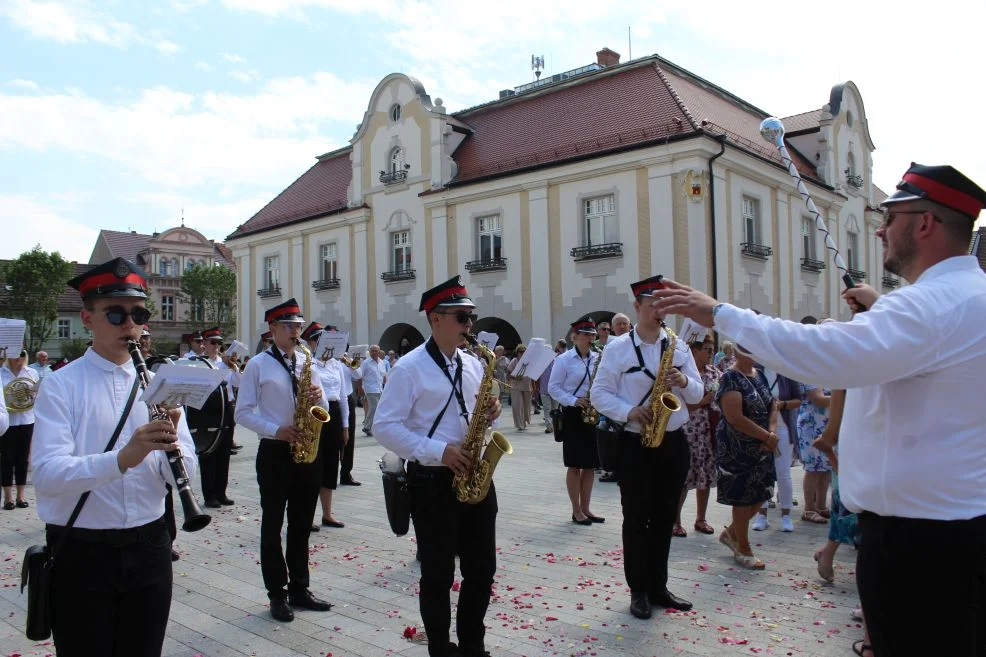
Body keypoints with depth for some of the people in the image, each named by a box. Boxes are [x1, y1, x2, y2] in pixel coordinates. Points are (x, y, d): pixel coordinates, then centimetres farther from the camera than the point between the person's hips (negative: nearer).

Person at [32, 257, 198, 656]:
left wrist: (171, 445, -22)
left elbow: (184, 475, -1)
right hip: (81, 552, -3)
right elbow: (46, 475, -20)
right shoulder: (60, 385, -7)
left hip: (149, 547, 3)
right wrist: (122, 459, -35)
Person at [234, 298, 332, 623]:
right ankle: (277, 594, 18)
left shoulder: (307, 362, 11)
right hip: (275, 452, -4)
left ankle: (299, 589, 25)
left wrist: (318, 397, -9)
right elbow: (243, 413, -6)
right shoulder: (257, 365, -3)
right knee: (272, 525, 6)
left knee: (301, 525, 12)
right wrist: (276, 430, -19)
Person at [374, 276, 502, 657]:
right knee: (438, 575, 6)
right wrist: (438, 451, -22)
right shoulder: (409, 367, -10)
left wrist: (490, 413, -5)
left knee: (482, 569, 14)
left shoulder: (472, 364, 10)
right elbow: (386, 427, -14)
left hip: (475, 477, 6)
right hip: (432, 482, -6)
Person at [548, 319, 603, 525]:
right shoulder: (564, 359, -5)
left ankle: (585, 508, 20)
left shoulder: (599, 358, 9)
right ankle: (576, 511, 11)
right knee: (575, 465, 0)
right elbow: (553, 387, -7)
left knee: (590, 464, 9)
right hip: (574, 414, -5)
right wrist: (573, 401, -19)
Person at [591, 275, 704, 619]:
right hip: (636, 444, -4)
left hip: (673, 442, 4)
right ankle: (639, 590, 16)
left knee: (664, 517, 12)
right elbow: (599, 394, -5)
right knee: (636, 518, 3)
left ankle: (658, 586, 25)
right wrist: (629, 412, -19)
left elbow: (698, 394, 9)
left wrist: (683, 382, -12)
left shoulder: (679, 346, 7)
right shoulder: (618, 347, -4)